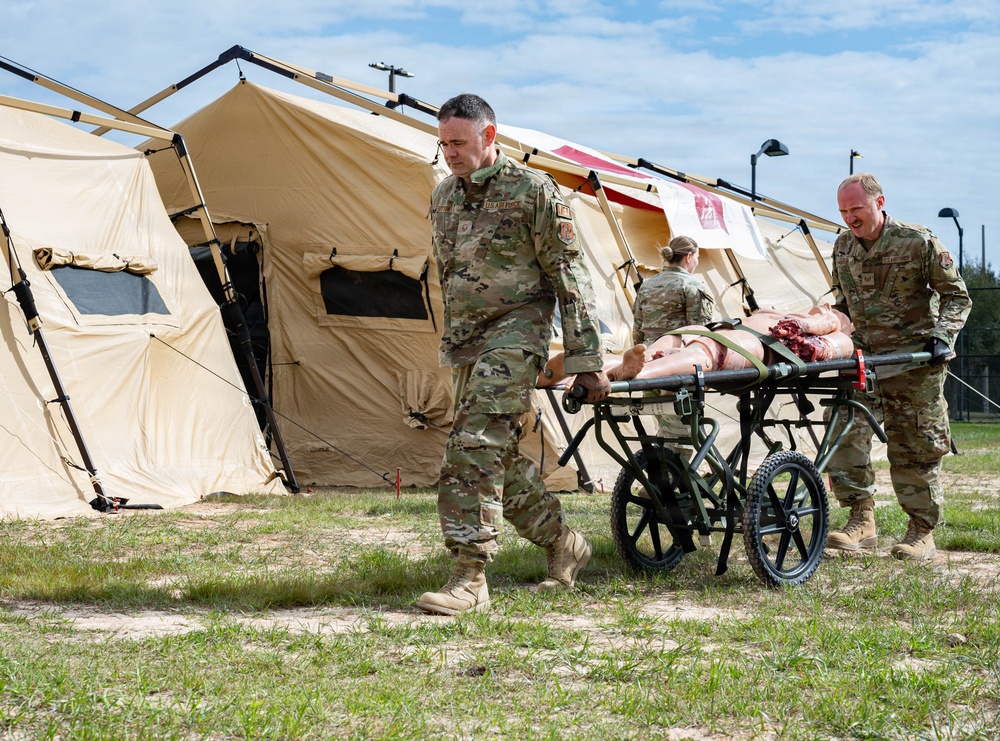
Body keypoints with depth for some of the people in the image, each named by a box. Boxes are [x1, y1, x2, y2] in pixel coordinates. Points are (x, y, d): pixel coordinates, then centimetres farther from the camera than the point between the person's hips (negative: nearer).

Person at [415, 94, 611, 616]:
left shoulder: (533, 191, -8)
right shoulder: (443, 197, 13)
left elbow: (569, 277, -8)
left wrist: (585, 359, -11)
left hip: (515, 332, -8)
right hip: (464, 339, 8)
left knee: (475, 447, -18)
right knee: (497, 455, 10)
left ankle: (470, 578, -17)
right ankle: (563, 545, 27)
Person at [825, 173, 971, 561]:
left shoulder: (918, 242, -8)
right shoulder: (843, 247, 9)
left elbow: (957, 296, -2)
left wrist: (942, 336, -16)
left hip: (913, 356, -4)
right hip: (861, 355, 5)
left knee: (915, 446, 0)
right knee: (845, 432, -13)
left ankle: (922, 533, 10)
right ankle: (861, 521, -9)